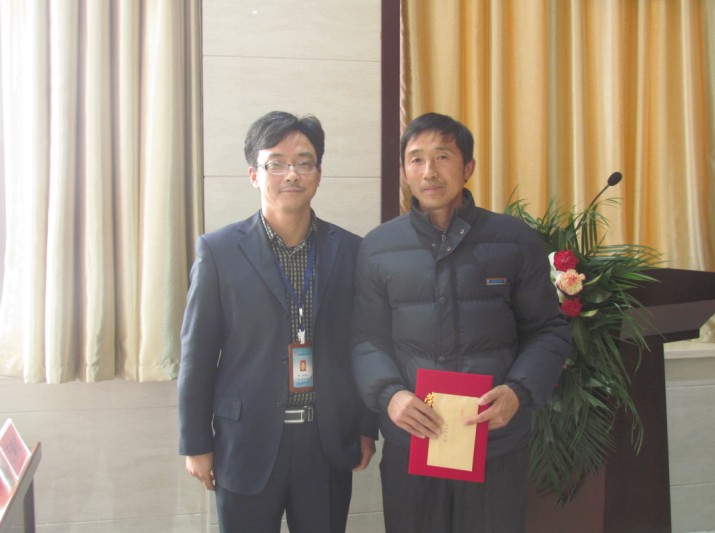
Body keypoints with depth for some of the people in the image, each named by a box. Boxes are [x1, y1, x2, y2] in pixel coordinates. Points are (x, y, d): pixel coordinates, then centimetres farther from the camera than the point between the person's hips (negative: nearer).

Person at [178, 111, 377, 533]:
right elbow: (197, 353, -2)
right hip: (247, 445, -2)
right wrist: (196, 443, 0)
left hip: (329, 446, 2)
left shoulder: (350, 250, 2)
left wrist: (367, 430, 7)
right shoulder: (219, 251, -4)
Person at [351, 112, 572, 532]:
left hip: (498, 445, 0)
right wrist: (389, 395, -14)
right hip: (409, 445, 1)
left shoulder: (517, 241, 0)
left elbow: (550, 330, 3)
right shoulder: (378, 248, 3)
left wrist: (519, 392, -14)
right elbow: (368, 339, 4)